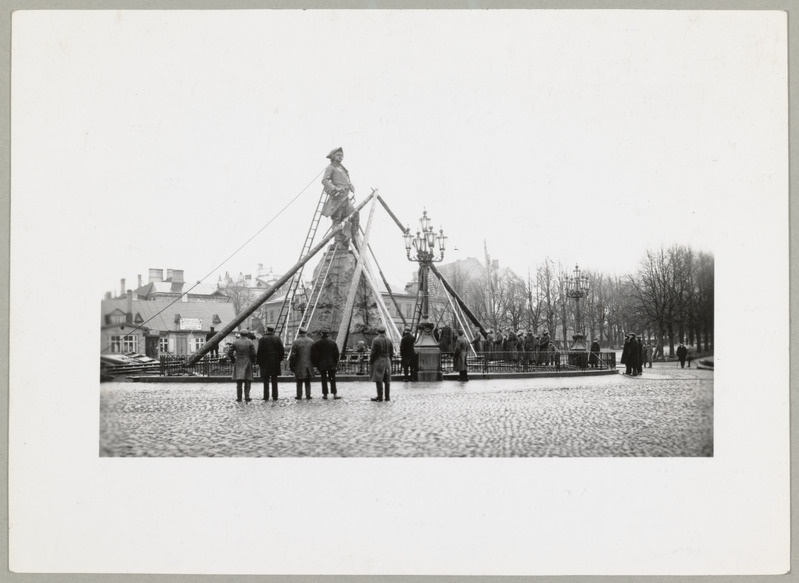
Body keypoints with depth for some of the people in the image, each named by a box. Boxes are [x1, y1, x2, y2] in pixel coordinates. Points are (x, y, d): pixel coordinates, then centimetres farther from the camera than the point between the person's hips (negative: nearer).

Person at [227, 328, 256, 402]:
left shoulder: (235, 342, 1)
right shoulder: (250, 342, -4)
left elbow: (229, 353, -4)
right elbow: (253, 354, -10)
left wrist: (233, 360, 8)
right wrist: (252, 361, 6)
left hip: (238, 363, 1)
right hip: (247, 363, -1)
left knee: (239, 382, 5)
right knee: (247, 381, 5)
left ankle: (239, 397, 2)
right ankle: (247, 396, -3)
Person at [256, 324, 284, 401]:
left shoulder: (262, 339, -6)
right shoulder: (277, 338, 0)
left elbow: (259, 351, -9)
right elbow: (282, 350, -2)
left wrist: (258, 361, 0)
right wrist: (280, 358, 8)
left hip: (265, 362, -2)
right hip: (275, 362, 2)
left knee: (266, 381, 5)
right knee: (274, 381, 9)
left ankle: (266, 397, 2)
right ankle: (275, 397, 7)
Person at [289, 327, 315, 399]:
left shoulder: (296, 342, -8)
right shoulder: (311, 341, 4)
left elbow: (293, 355, -9)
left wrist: (291, 365, -2)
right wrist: (313, 363, 16)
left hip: (299, 365, -3)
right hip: (309, 365, 3)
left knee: (299, 382, 3)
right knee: (307, 382, 9)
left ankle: (299, 395, 3)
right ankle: (308, 395, 7)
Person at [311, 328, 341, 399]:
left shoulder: (316, 343, -4)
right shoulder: (332, 342, -1)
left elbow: (314, 355, -3)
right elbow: (336, 354, 1)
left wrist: (316, 364, 6)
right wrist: (336, 363, 8)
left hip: (321, 364, 0)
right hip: (331, 364, 1)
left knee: (324, 379, 6)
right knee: (332, 379, 5)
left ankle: (325, 394, 5)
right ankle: (335, 394, 0)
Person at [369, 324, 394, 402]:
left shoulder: (375, 340, -11)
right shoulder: (389, 341, 5)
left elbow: (373, 352, -11)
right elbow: (392, 352, 7)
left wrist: (370, 361, -2)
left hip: (378, 361, -5)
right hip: (387, 362, 5)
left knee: (378, 380, -2)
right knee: (387, 380, 8)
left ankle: (380, 396, -3)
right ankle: (387, 396, 10)